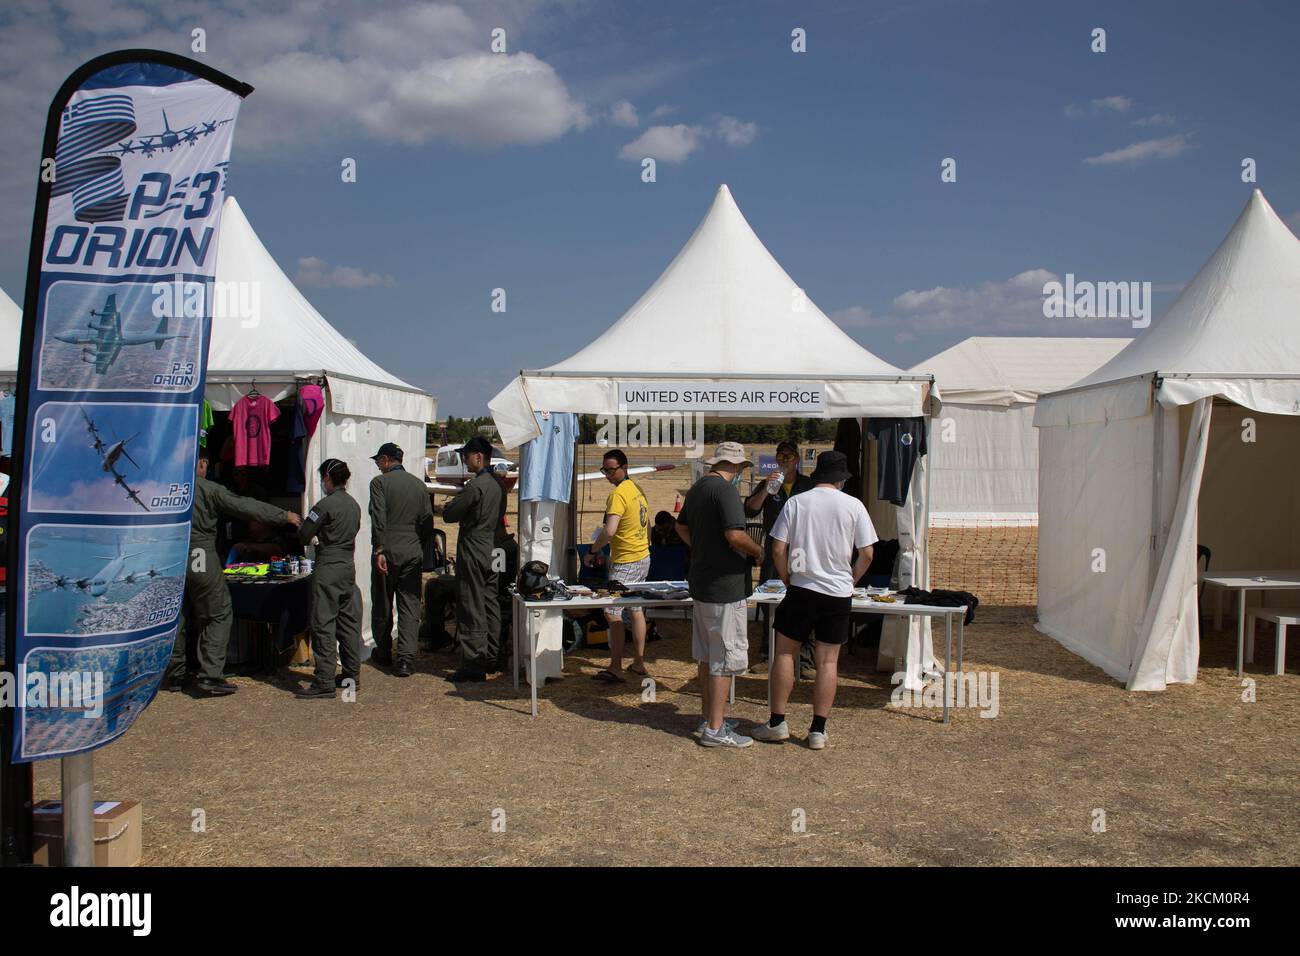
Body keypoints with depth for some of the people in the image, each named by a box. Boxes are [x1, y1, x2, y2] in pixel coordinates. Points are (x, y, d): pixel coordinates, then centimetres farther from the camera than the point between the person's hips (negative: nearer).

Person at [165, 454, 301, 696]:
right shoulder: (209, 490, -7)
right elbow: (247, 507, -5)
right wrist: (285, 516, 2)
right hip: (200, 560, -5)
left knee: (177, 617, 16)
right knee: (218, 615, 3)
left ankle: (175, 675, 22)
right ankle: (211, 676, -4)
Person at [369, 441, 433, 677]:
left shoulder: (380, 482, -6)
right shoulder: (419, 484, 9)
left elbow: (378, 519, -14)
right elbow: (428, 522, 9)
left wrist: (379, 550, -14)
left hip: (387, 552, -3)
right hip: (413, 554, 4)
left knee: (382, 605, 11)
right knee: (410, 606, 3)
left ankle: (384, 654, 25)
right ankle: (406, 658, -5)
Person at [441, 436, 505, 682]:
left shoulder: (475, 486, -18)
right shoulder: (498, 484, 10)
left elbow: (450, 515, -14)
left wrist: (447, 507, 9)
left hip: (473, 552, -9)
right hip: (492, 551, 9)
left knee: (471, 609, -5)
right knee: (490, 605, 14)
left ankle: (474, 666, -4)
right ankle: (491, 658, 22)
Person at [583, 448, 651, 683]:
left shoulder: (618, 494, -19)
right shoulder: (636, 490, 10)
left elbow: (609, 531, -28)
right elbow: (647, 526, 20)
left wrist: (592, 551, -15)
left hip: (625, 563, -9)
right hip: (643, 558, 9)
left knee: (612, 613, -6)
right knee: (635, 609, 16)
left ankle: (616, 668, -6)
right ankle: (639, 662, 22)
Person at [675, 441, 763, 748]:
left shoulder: (696, 488, 11)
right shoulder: (725, 490, -18)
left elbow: (682, 527, 24)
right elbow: (735, 536, -25)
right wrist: (758, 552, -9)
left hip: (701, 583, 9)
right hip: (725, 585, -9)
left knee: (707, 655, 16)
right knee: (725, 657, -3)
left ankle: (709, 717, 26)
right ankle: (715, 729, 0)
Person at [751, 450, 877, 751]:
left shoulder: (796, 503, -3)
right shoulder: (854, 506, -2)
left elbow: (778, 550, -5)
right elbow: (866, 553, -1)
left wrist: (789, 580, 9)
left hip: (801, 588, -1)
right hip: (839, 594, 1)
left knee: (785, 652, 11)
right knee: (828, 661, 7)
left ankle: (777, 723, 13)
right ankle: (818, 731, 10)